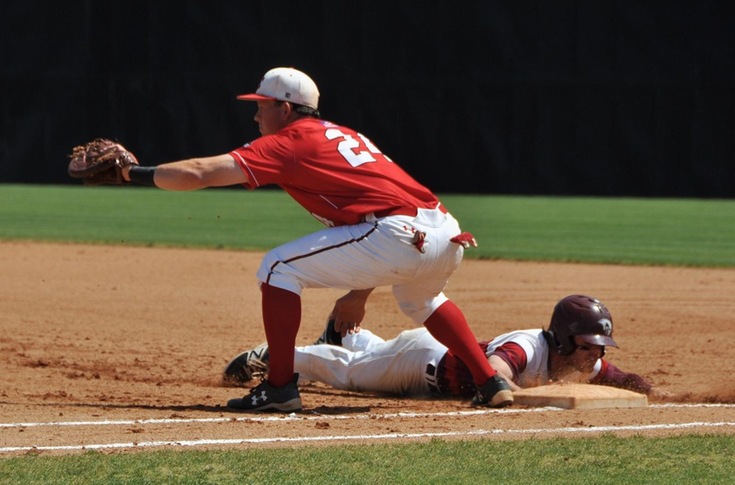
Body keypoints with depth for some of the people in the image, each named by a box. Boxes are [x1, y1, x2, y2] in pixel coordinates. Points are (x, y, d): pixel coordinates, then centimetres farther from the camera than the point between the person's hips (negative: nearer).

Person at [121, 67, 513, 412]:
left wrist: (137, 174, 13)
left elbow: (200, 173, 0)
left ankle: (280, 387, 0)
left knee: (279, 267, 2)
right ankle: (490, 384, 31)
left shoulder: (290, 142, 6)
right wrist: (359, 292, 33)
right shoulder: (343, 135, 30)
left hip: (400, 237, -9)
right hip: (449, 238, 9)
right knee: (420, 299, 40)